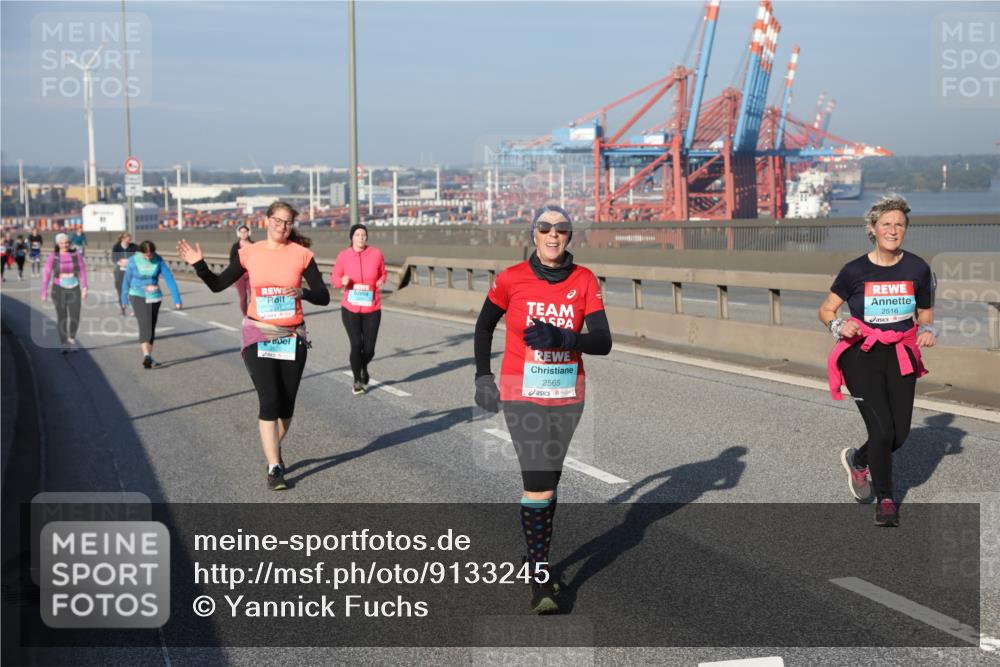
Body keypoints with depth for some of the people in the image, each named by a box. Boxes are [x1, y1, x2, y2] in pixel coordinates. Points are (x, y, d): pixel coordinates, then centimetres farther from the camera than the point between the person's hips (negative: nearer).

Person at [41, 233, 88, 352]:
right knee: (62, 318, -2)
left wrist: (84, 288, -7)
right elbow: (46, 274, -3)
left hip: (74, 289, 1)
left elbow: (83, 272, 0)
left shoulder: (76, 255, -1)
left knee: (75, 317, -2)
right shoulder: (53, 257, -4)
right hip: (59, 289, -1)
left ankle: (72, 339, 25)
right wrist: (44, 292, -6)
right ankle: (64, 344, 9)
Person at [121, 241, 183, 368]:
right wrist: (124, 299, 11)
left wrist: (177, 299, -15)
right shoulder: (133, 261, -13)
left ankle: (148, 358, 21)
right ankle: (147, 356, -32)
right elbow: (126, 280, 0)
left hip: (154, 297, 3)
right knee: (145, 325, -21)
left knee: (151, 328, 9)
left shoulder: (158, 260, -9)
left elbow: (169, 279, -10)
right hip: (138, 297, -3)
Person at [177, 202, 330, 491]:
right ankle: (273, 467, -7)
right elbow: (218, 284, 8)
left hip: (293, 337, 1)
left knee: (286, 403, 10)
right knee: (269, 400, -12)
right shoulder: (250, 253, 0)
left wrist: (303, 292, -23)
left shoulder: (301, 254, -2)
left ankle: (274, 450, 36)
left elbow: (323, 296, -3)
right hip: (258, 336, -1)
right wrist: (199, 265, -8)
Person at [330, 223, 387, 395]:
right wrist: (342, 281, -17)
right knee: (356, 345, -11)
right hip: (350, 309, -1)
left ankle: (364, 367, 39)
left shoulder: (376, 254, -3)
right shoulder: (343, 256, -5)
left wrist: (382, 281, -9)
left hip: (371, 310, 1)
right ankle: (357, 380, 14)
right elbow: (334, 278, 5)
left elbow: (383, 273, 13)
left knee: (369, 349, 1)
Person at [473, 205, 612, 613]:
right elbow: (484, 325, 10)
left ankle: (538, 556, 33)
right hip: (523, 395, -3)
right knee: (539, 483, -12)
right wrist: (483, 375, 7)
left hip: (567, 396, 3)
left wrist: (561, 337, -26)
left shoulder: (584, 281, -3)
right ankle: (540, 578, -3)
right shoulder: (511, 279, -7)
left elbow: (603, 342, -10)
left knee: (549, 480, 15)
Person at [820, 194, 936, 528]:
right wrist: (838, 325, -17)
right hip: (862, 355, -3)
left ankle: (857, 459, 34)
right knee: (882, 430, -12)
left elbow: (925, 312, 14)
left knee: (900, 433, 1)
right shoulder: (855, 271, -6)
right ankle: (885, 500, 10)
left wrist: (927, 330, -6)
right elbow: (826, 309, 3)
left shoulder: (917, 269, 1)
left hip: (900, 357, 3)